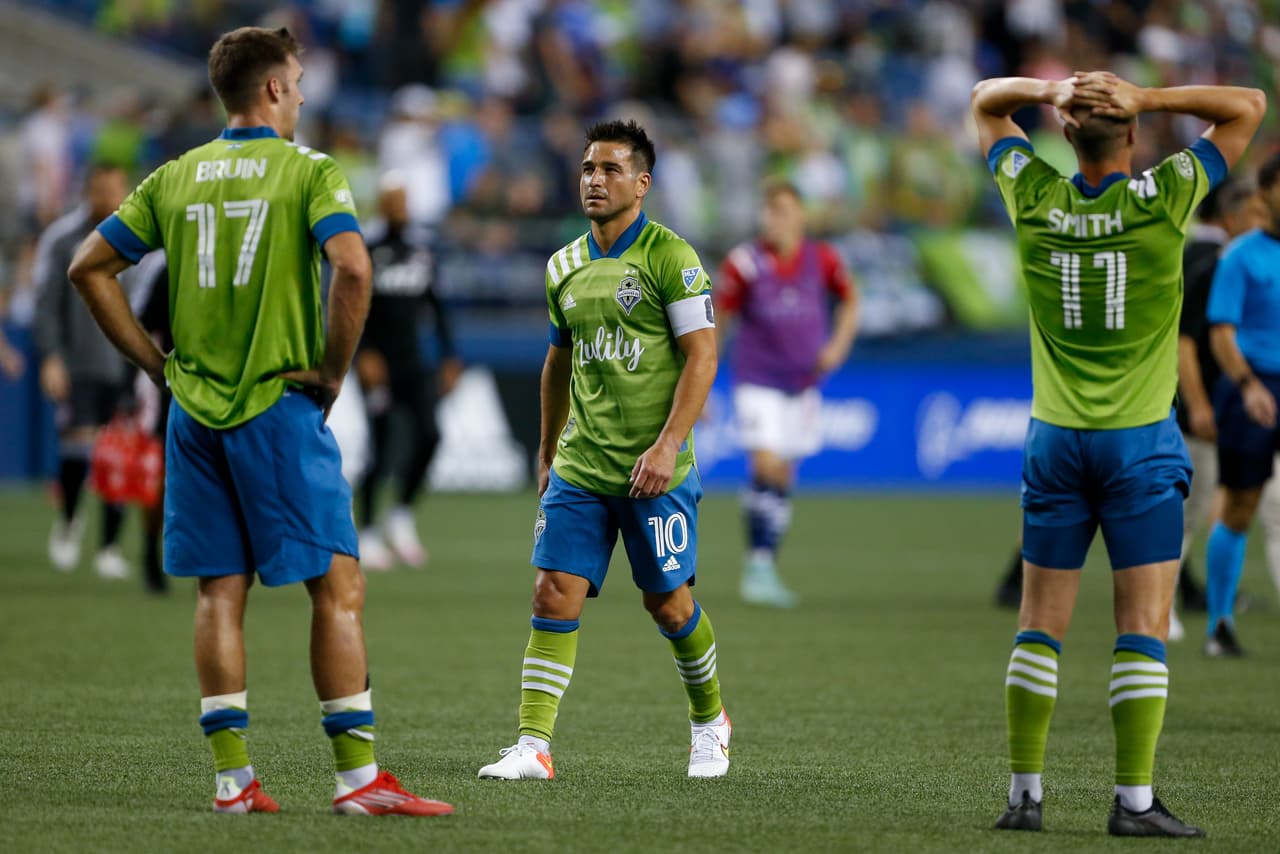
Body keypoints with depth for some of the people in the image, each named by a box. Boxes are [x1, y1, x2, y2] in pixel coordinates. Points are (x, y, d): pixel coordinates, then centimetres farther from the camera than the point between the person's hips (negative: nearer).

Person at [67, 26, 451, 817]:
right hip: (278, 403, -6)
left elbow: (90, 267, 11)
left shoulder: (176, 177, 10)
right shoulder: (308, 171, -5)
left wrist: (155, 360, 13)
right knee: (339, 585, -3)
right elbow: (353, 267, -20)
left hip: (195, 412, 6)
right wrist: (333, 368, -9)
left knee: (220, 593, 7)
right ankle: (358, 775, -7)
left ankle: (232, 776, 6)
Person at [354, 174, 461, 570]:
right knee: (379, 451, -4)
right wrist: (362, 354, -19)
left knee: (428, 434, -14)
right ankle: (367, 534, 10)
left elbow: (436, 305, 16)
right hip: (377, 362, -4)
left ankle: (402, 516, 4)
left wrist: (449, 357, 12)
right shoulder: (365, 249, -6)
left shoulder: (422, 247, 10)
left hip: (412, 362, 4)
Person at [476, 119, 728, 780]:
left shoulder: (669, 257, -7)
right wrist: (547, 452, 26)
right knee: (555, 595, -7)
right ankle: (532, 746, -9)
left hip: (653, 470, -5)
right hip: (580, 467, 5)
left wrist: (667, 445, -19)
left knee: (668, 603, 5)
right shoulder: (565, 267, 11)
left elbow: (701, 356, -11)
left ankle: (709, 719, 30)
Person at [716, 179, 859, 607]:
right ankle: (758, 565, -12)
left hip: (803, 381, 3)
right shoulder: (745, 262, -10)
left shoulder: (821, 260, -4)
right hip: (757, 381, -3)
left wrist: (838, 344, -1)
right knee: (767, 466, -19)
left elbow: (850, 299, 15)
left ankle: (764, 571, 19)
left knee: (782, 478, 8)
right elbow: (714, 320, -3)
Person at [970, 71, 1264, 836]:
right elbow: (1249, 106, -1)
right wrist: (1146, 99, -8)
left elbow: (986, 101, 16)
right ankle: (1135, 801, -7)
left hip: (1056, 441, 3)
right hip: (1142, 443, -3)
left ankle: (1025, 792, 6)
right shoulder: (1162, 200, -10)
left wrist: (1049, 90, -3)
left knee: (1041, 623, 7)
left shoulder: (1035, 199, -1)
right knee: (1144, 628, -2)